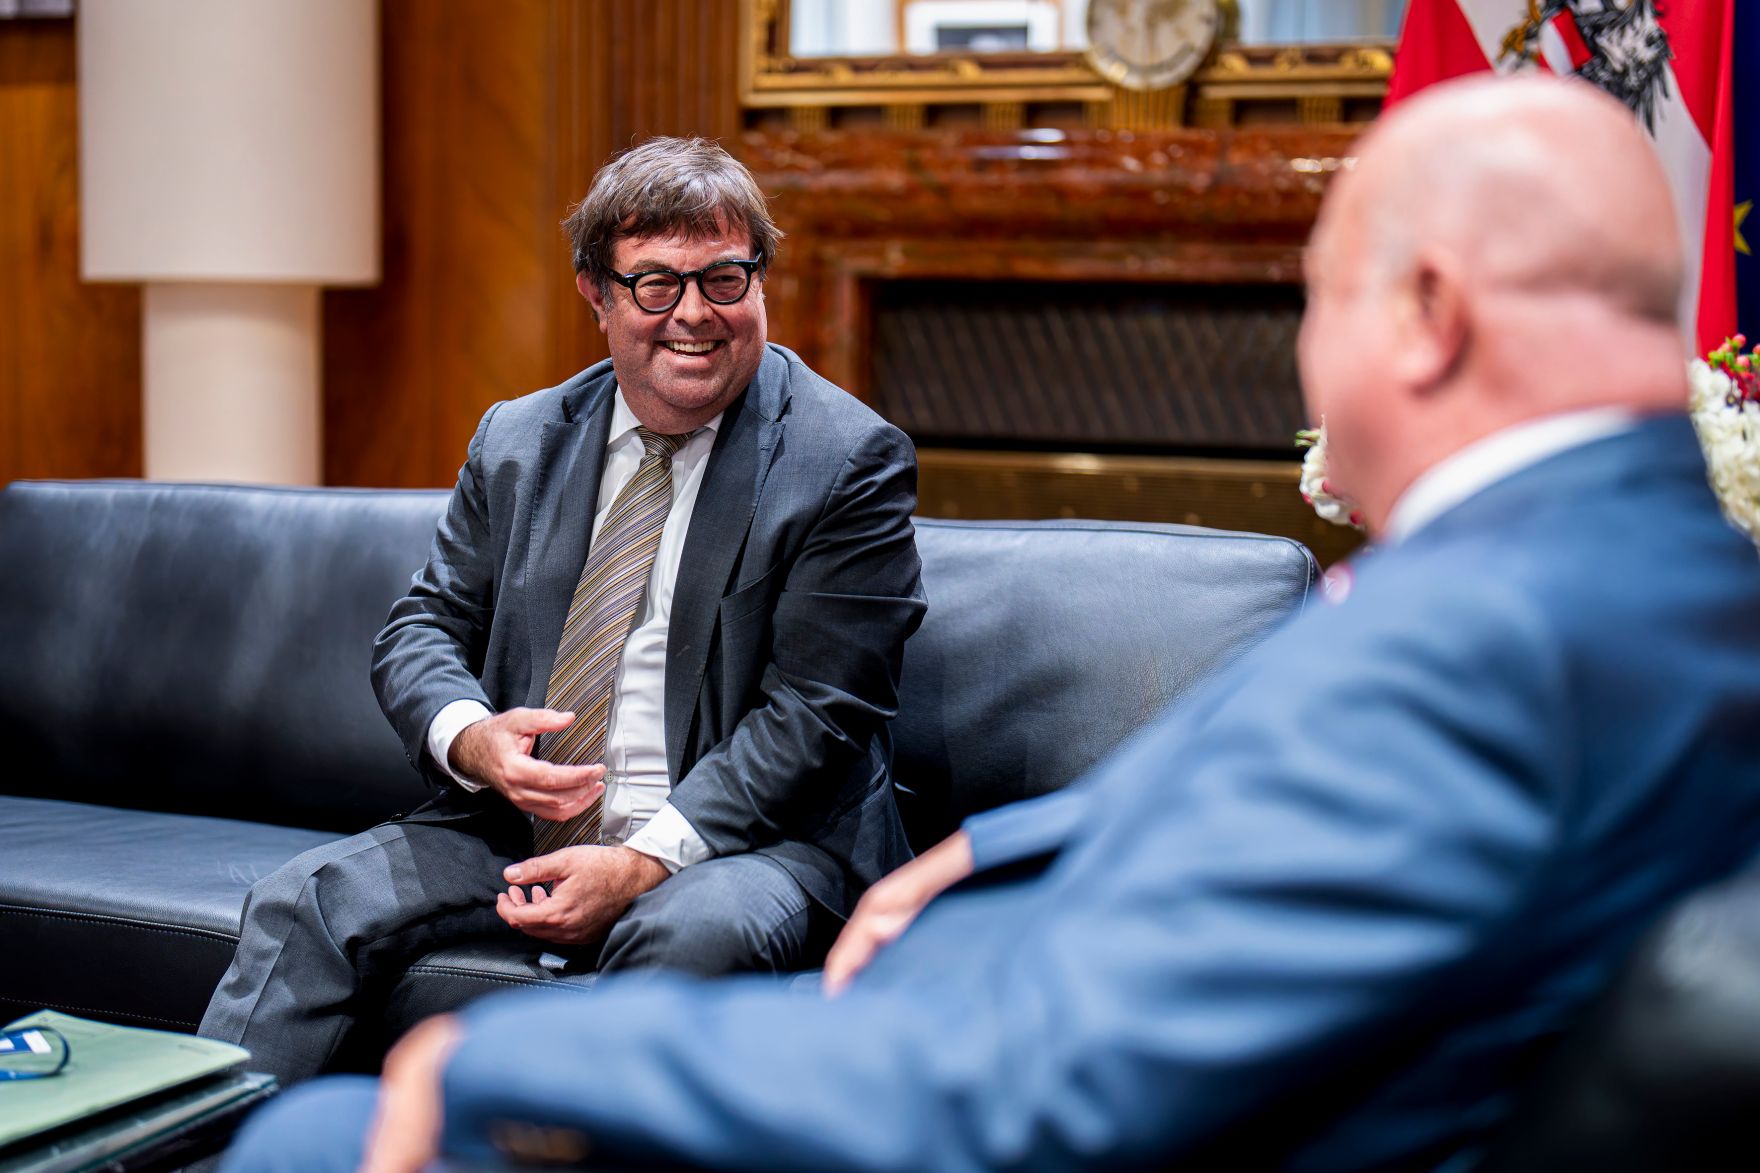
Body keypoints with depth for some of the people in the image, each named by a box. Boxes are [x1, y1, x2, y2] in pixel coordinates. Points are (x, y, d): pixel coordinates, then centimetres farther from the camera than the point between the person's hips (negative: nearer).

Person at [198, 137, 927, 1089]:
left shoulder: (850, 464, -6)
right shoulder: (516, 442, 11)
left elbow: (815, 713, -11)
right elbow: (423, 627, 13)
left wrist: (644, 862, -21)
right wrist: (470, 739, -12)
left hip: (749, 837, -4)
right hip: (523, 826, 5)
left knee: (694, 933, -37)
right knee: (306, 904, -14)